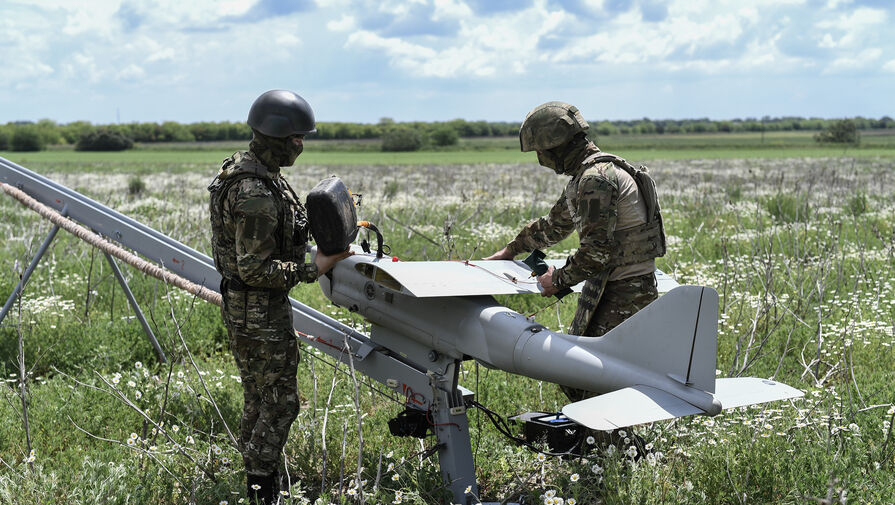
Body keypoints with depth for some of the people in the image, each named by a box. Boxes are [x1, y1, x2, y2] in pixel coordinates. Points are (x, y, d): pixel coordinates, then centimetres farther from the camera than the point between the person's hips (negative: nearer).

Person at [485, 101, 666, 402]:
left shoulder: (596, 179, -19)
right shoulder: (585, 176, 14)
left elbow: (597, 252, -23)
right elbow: (555, 224, 31)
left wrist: (558, 279, -8)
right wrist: (511, 250, 39)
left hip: (626, 295, -10)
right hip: (605, 289, 10)